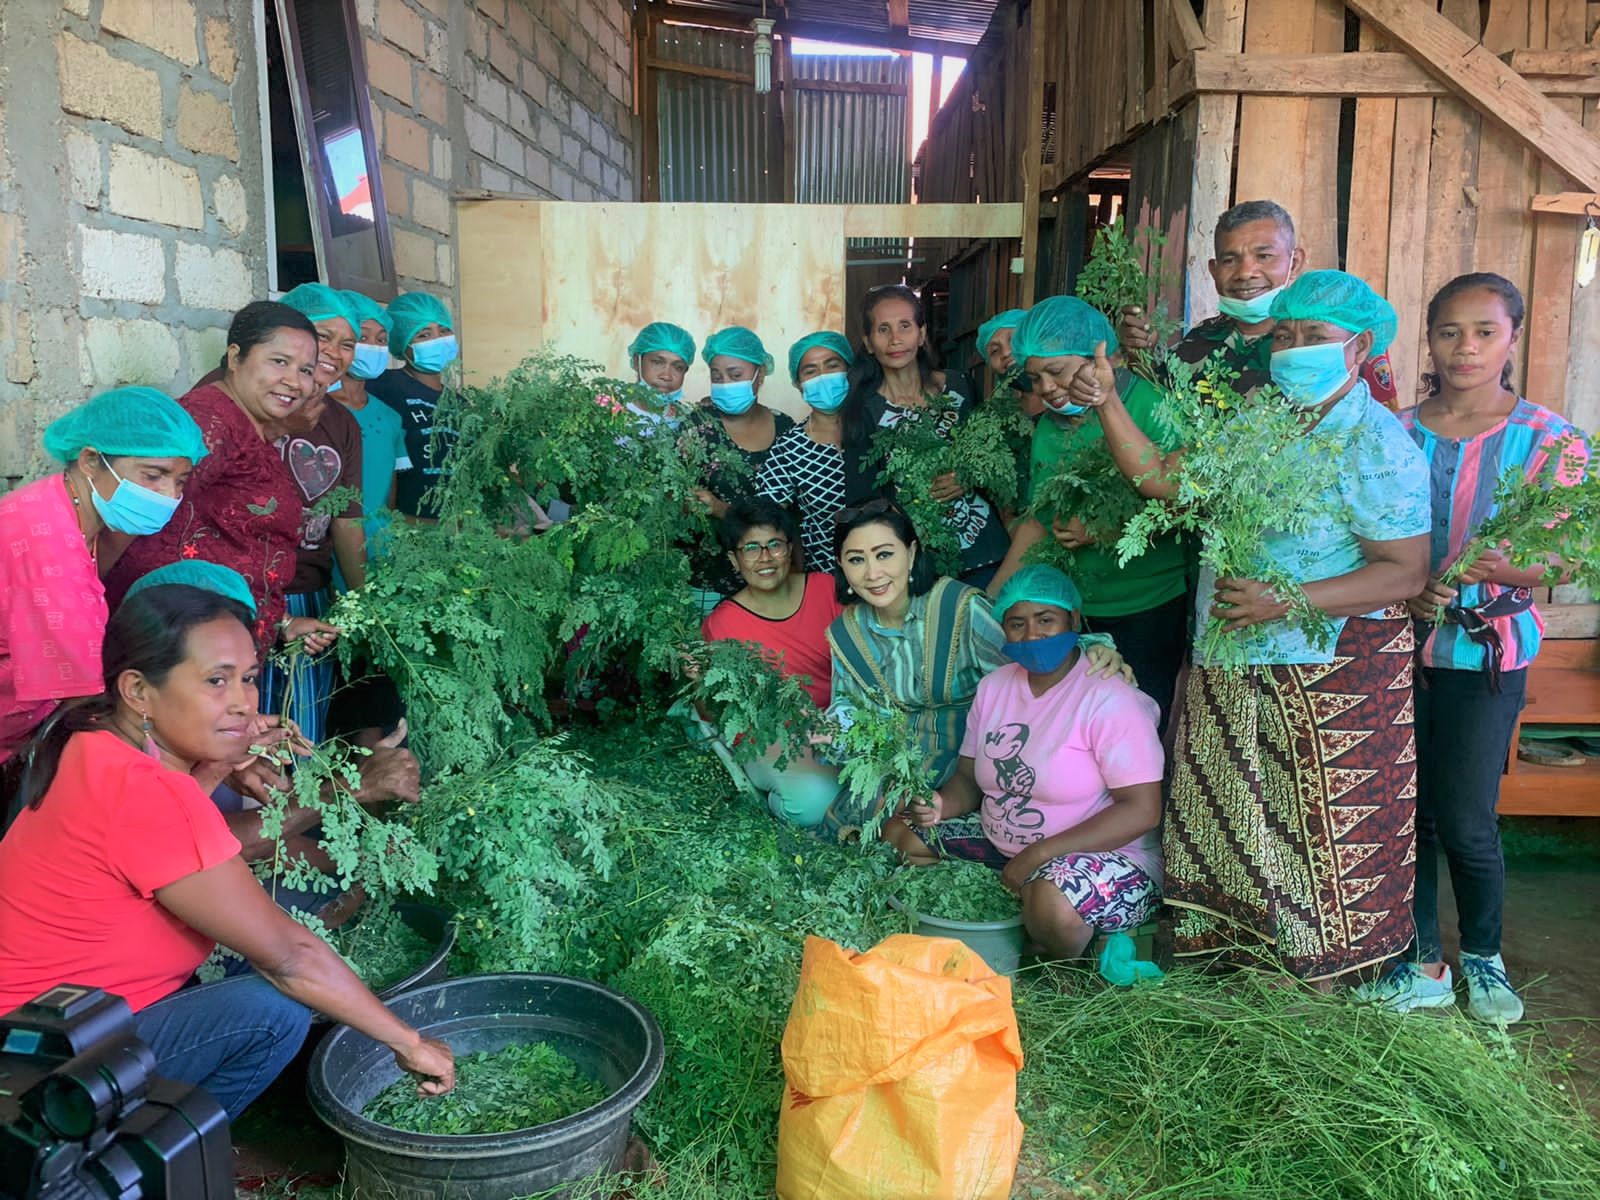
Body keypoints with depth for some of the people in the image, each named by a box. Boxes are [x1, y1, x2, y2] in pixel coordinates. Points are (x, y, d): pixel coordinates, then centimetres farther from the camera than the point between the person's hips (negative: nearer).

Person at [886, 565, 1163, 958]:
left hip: (1105, 857, -7)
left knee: (1050, 900, -39)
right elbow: (968, 778, 10)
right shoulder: (994, 685, 4)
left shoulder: (1109, 698, -18)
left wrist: (1038, 856, -26)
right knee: (898, 835, 3)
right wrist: (942, 805, -15)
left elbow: (1142, 810, -23)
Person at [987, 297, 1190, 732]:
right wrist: (988, 603, 2)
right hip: (1075, 607, 6)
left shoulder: (1149, 407, -10)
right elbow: (1036, 522, 9)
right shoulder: (1048, 430, 9)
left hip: (1151, 603, -5)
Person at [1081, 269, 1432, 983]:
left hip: (1332, 677, -6)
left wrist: (1287, 602, -25)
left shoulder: (1376, 445, -11)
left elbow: (1406, 572, -16)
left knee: (1320, 827, 6)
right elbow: (1161, 477, 2)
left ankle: (1322, 977, 23)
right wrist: (1107, 404, -10)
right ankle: (1230, 947, 31)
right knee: (1229, 818, 14)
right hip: (1228, 666, 6)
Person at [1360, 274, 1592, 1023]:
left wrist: (1503, 565, -26)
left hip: (1485, 651, -2)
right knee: (1406, 814, 6)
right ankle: (1423, 964, 23)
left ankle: (1482, 958, 26)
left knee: (1465, 823, 0)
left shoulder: (1549, 442, -2)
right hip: (1398, 645, 2)